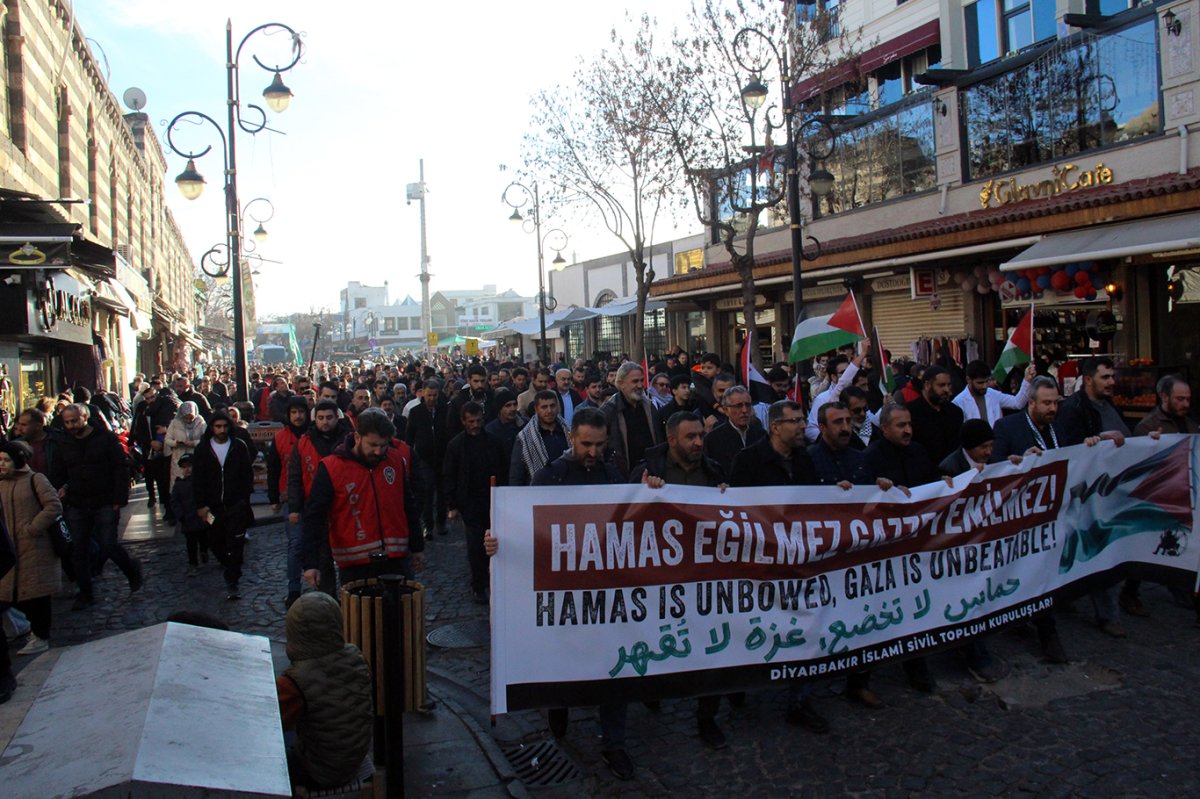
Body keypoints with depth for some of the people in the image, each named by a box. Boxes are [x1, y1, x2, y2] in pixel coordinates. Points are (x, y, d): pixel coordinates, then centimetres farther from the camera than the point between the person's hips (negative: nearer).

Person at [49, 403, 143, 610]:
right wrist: (60, 488, 2)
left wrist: (119, 499, -12)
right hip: (76, 506, 4)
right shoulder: (65, 444, 9)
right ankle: (85, 594, 16)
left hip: (105, 505, -4)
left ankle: (132, 569, 21)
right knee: (79, 551, 5)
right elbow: (57, 472, 21)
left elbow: (121, 469, -6)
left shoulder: (106, 438, -4)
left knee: (108, 545, -8)